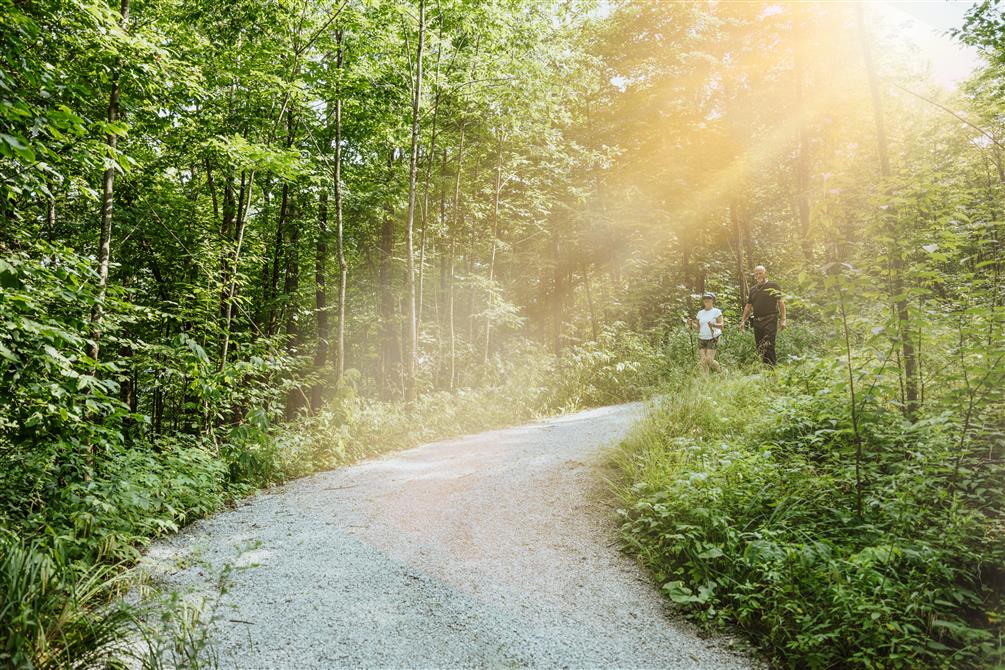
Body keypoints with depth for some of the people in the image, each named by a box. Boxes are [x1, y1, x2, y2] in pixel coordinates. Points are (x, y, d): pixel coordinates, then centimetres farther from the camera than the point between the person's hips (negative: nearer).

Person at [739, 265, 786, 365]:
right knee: (760, 348, 6)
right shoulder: (753, 289, 17)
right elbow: (748, 306, 21)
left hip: (770, 320, -6)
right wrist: (743, 320, 15)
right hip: (757, 322, 6)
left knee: (769, 346, -12)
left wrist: (782, 320, -9)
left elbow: (781, 303, -2)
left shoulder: (773, 286, 1)